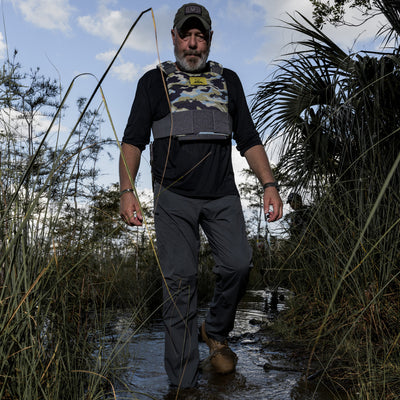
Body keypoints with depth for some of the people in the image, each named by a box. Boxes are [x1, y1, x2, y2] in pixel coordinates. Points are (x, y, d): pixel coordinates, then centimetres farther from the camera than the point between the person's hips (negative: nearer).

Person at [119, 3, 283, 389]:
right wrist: (126, 190, -11)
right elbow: (133, 140, 3)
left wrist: (269, 184, 2)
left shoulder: (227, 80, 16)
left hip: (222, 194, 3)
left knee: (237, 264, -10)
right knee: (179, 281, -3)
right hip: (173, 197, -2)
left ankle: (216, 332, 20)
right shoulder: (154, 81, 9)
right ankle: (183, 381, 7)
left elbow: (248, 139, 14)